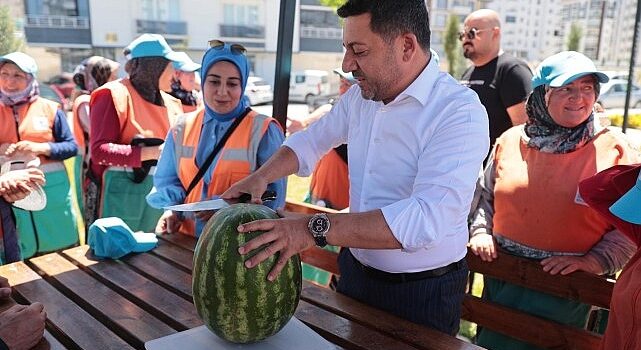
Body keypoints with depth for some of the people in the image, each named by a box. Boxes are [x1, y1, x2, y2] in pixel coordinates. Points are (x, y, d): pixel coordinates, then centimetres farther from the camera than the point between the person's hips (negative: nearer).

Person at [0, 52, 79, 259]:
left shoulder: (49, 108, 2)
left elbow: (72, 146, 1)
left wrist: (41, 148, -16)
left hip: (51, 187, -1)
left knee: (60, 248, 9)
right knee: (17, 258, 8)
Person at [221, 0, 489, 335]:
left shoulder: (460, 113, -22)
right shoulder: (359, 96, -1)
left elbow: (427, 217, -34)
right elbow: (312, 139, 15)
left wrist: (315, 229, -38)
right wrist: (260, 177, -1)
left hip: (423, 293, -6)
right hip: (355, 271, 6)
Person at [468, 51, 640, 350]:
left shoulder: (614, 150, -6)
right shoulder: (510, 140, 2)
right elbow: (485, 195, 14)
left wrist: (597, 261, -14)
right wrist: (480, 232, -1)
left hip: (567, 289, -3)